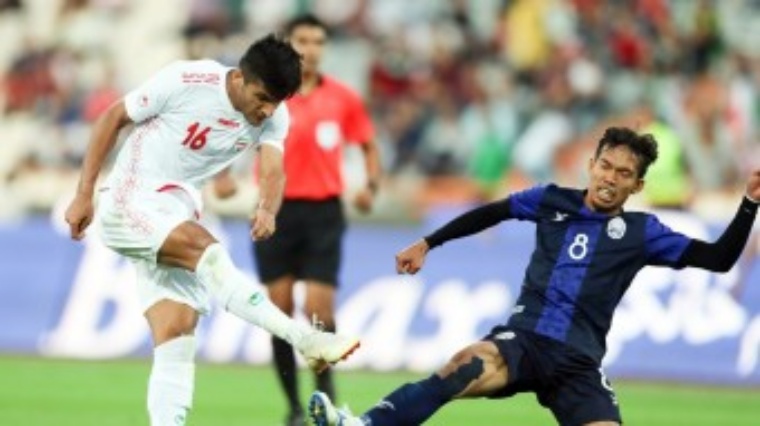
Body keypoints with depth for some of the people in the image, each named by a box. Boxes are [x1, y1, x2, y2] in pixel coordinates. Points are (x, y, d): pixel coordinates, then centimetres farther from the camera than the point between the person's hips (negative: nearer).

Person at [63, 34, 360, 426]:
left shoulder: (273, 117, -3)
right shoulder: (185, 81, -17)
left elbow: (273, 170, -17)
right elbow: (112, 118, -9)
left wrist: (268, 209, -41)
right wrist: (84, 196, -10)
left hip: (178, 210, 7)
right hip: (129, 202, -7)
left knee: (177, 334, -5)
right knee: (205, 249, -30)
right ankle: (305, 339, -39)